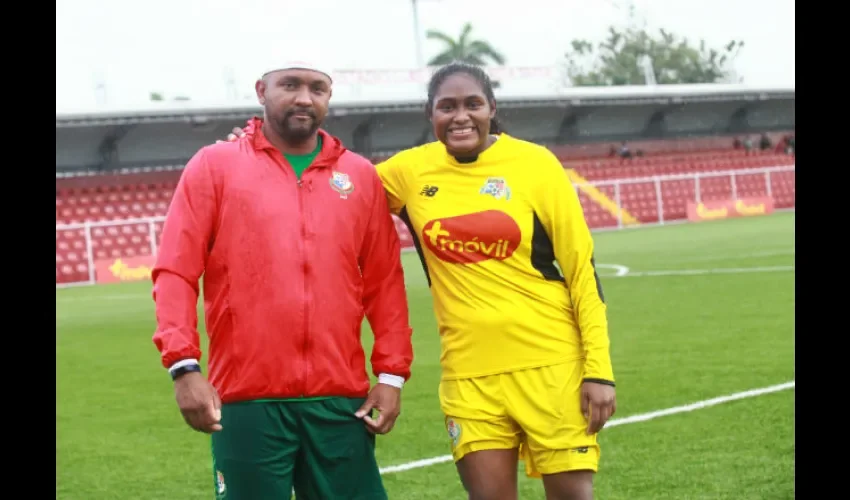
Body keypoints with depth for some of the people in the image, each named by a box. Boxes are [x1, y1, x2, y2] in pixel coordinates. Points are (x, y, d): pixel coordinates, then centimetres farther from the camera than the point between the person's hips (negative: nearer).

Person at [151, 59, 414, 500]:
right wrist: (184, 366, -11)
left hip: (341, 399, 2)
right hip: (246, 400, -2)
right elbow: (175, 273, -1)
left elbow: (385, 283, 11)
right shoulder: (214, 165, 5)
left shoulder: (361, 175, 12)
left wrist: (391, 373, 3)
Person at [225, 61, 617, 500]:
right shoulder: (411, 171, 3)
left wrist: (598, 368, -7)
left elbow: (582, 267, -2)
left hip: (551, 363, -2)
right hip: (468, 373, 2)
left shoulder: (534, 163, -4)